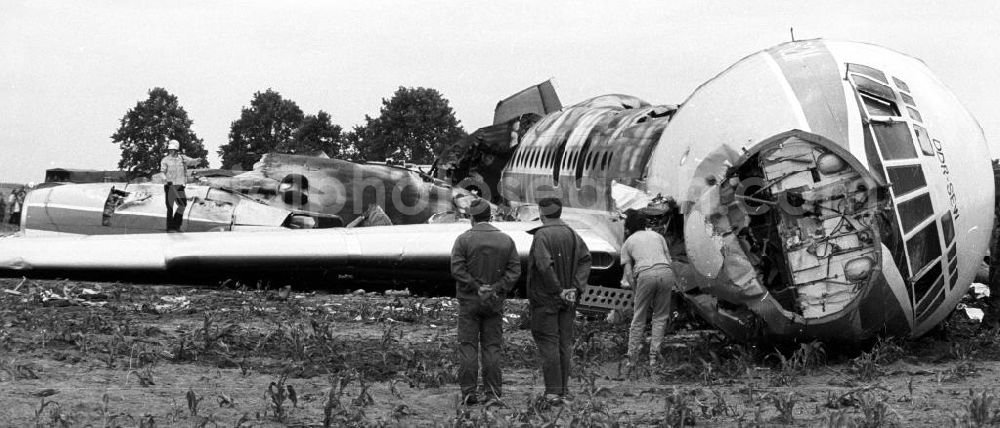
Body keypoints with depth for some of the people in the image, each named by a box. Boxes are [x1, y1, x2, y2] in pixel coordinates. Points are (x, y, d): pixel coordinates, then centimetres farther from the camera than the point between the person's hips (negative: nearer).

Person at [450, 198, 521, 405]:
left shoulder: (464, 239, -5)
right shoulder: (506, 240, 4)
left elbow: (457, 269, -13)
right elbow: (514, 270, -2)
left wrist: (476, 287, -9)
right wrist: (497, 289, -5)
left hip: (469, 300, -2)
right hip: (495, 302, 2)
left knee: (468, 347, 1)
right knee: (492, 347, 6)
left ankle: (468, 392, -2)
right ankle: (492, 392, 3)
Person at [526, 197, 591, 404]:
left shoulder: (542, 235, -13)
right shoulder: (572, 235, 6)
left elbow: (544, 265, -23)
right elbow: (585, 260, -2)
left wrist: (558, 290, -15)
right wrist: (576, 287, -7)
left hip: (545, 299, -6)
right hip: (568, 300, 6)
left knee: (548, 344, -2)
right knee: (565, 343, 11)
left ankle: (554, 391, -5)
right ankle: (563, 389, 15)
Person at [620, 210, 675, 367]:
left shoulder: (628, 242, 23)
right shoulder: (657, 236, 29)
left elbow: (628, 273, 14)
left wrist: (636, 291, 22)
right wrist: (669, 285, 26)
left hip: (646, 274, -2)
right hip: (666, 272, 2)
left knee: (639, 318, 8)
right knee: (660, 317, 12)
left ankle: (632, 358, 9)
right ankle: (654, 355, 8)